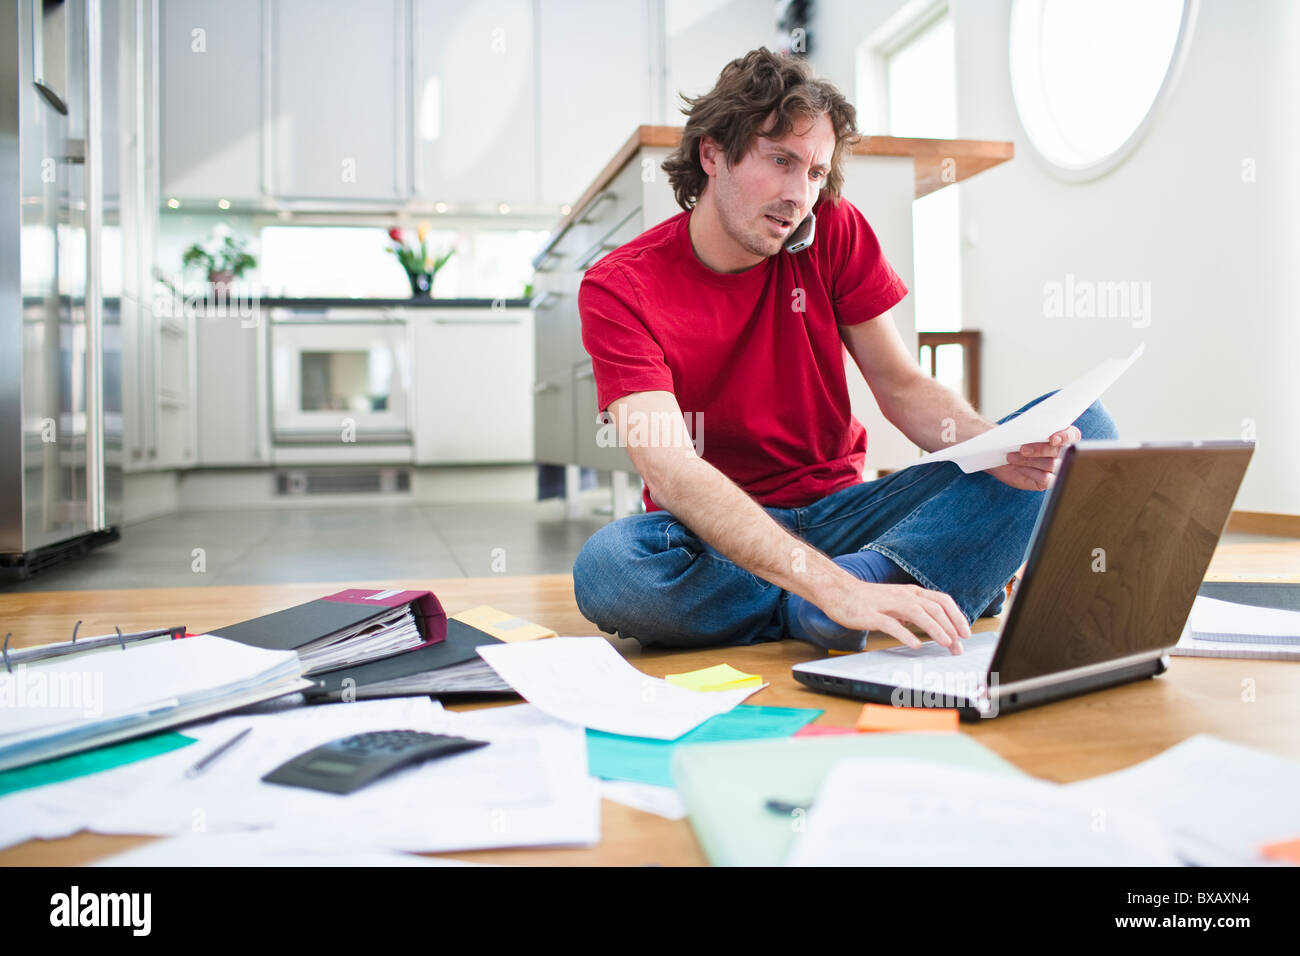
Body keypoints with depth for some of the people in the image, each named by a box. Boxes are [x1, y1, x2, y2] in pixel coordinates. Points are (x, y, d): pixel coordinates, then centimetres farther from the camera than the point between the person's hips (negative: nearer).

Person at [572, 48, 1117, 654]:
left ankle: (870, 581, -29)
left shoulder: (835, 232, 1)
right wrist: (833, 588, -38)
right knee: (605, 568, -39)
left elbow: (902, 387, 2)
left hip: (840, 510, 4)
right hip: (713, 535, -3)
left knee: (1084, 430, -10)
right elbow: (671, 473, -26)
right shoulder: (618, 287, -13)